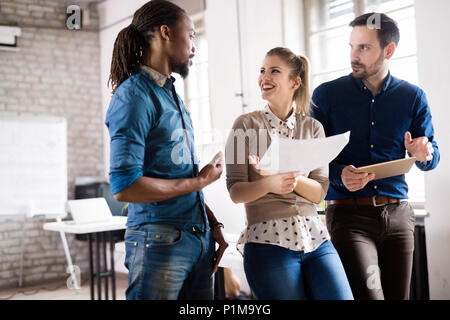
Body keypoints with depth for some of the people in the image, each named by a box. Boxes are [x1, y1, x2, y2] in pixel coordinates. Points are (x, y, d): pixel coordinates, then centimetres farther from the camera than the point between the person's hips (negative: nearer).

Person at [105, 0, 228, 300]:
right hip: (160, 242, -8)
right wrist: (201, 180, -10)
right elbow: (124, 186, -20)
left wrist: (213, 225, 12)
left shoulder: (172, 95, 16)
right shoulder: (134, 95, -11)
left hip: (198, 238, 8)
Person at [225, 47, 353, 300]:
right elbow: (236, 192, -2)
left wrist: (291, 177, -15)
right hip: (268, 239, -3)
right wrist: (269, 184, -22)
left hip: (316, 239, 3)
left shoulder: (313, 127, 11)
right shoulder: (246, 125, 3)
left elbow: (319, 192, 5)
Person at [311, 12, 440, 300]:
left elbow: (431, 158, 11)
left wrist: (422, 154, -12)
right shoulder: (326, 95, 0)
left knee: (398, 295, 9)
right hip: (348, 213, -3)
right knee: (368, 294, -20)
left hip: (398, 214, 3)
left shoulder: (413, 97, 7)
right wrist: (340, 175, -21)